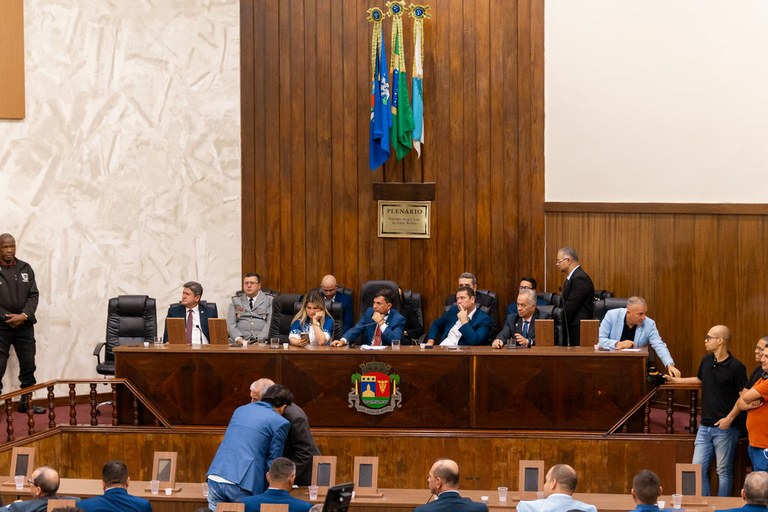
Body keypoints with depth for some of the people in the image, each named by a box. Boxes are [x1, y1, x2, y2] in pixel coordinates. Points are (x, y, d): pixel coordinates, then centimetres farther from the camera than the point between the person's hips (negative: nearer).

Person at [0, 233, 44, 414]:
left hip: (24, 326, 4)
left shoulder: (26, 269, 8)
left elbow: (34, 295, 5)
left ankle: (26, 402, 20)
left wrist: (24, 315, -10)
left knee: (28, 365, 8)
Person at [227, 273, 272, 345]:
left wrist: (259, 339, -15)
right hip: (241, 341, 2)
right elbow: (230, 324, 6)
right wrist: (238, 339, -12)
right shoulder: (235, 301, 16)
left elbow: (270, 323, -1)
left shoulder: (269, 300, 10)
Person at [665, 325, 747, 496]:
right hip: (705, 427, 6)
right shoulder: (706, 361, 7)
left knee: (724, 471, 4)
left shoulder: (736, 367, -13)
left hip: (724, 429, -6)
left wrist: (730, 418, -21)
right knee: (698, 468, 6)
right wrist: (675, 380, 28)